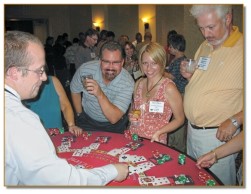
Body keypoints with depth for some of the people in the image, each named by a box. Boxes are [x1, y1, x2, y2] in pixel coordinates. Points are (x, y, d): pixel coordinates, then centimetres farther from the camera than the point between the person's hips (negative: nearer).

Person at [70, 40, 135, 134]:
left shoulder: (128, 82, -23)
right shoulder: (85, 69, -17)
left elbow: (113, 118, -28)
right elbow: (74, 91, 5)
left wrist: (100, 94, -40)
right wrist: (80, 115, 8)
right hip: (87, 121, 0)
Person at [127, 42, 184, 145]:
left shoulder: (169, 88, -11)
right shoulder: (139, 83, 5)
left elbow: (179, 119, -3)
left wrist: (159, 132, -13)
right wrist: (132, 117, 0)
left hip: (154, 143, -4)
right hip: (133, 138, 4)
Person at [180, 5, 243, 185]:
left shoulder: (242, 49, -17)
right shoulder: (204, 46, 9)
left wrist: (235, 121, -23)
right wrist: (189, 75, -1)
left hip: (218, 134, -7)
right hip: (192, 129, 7)